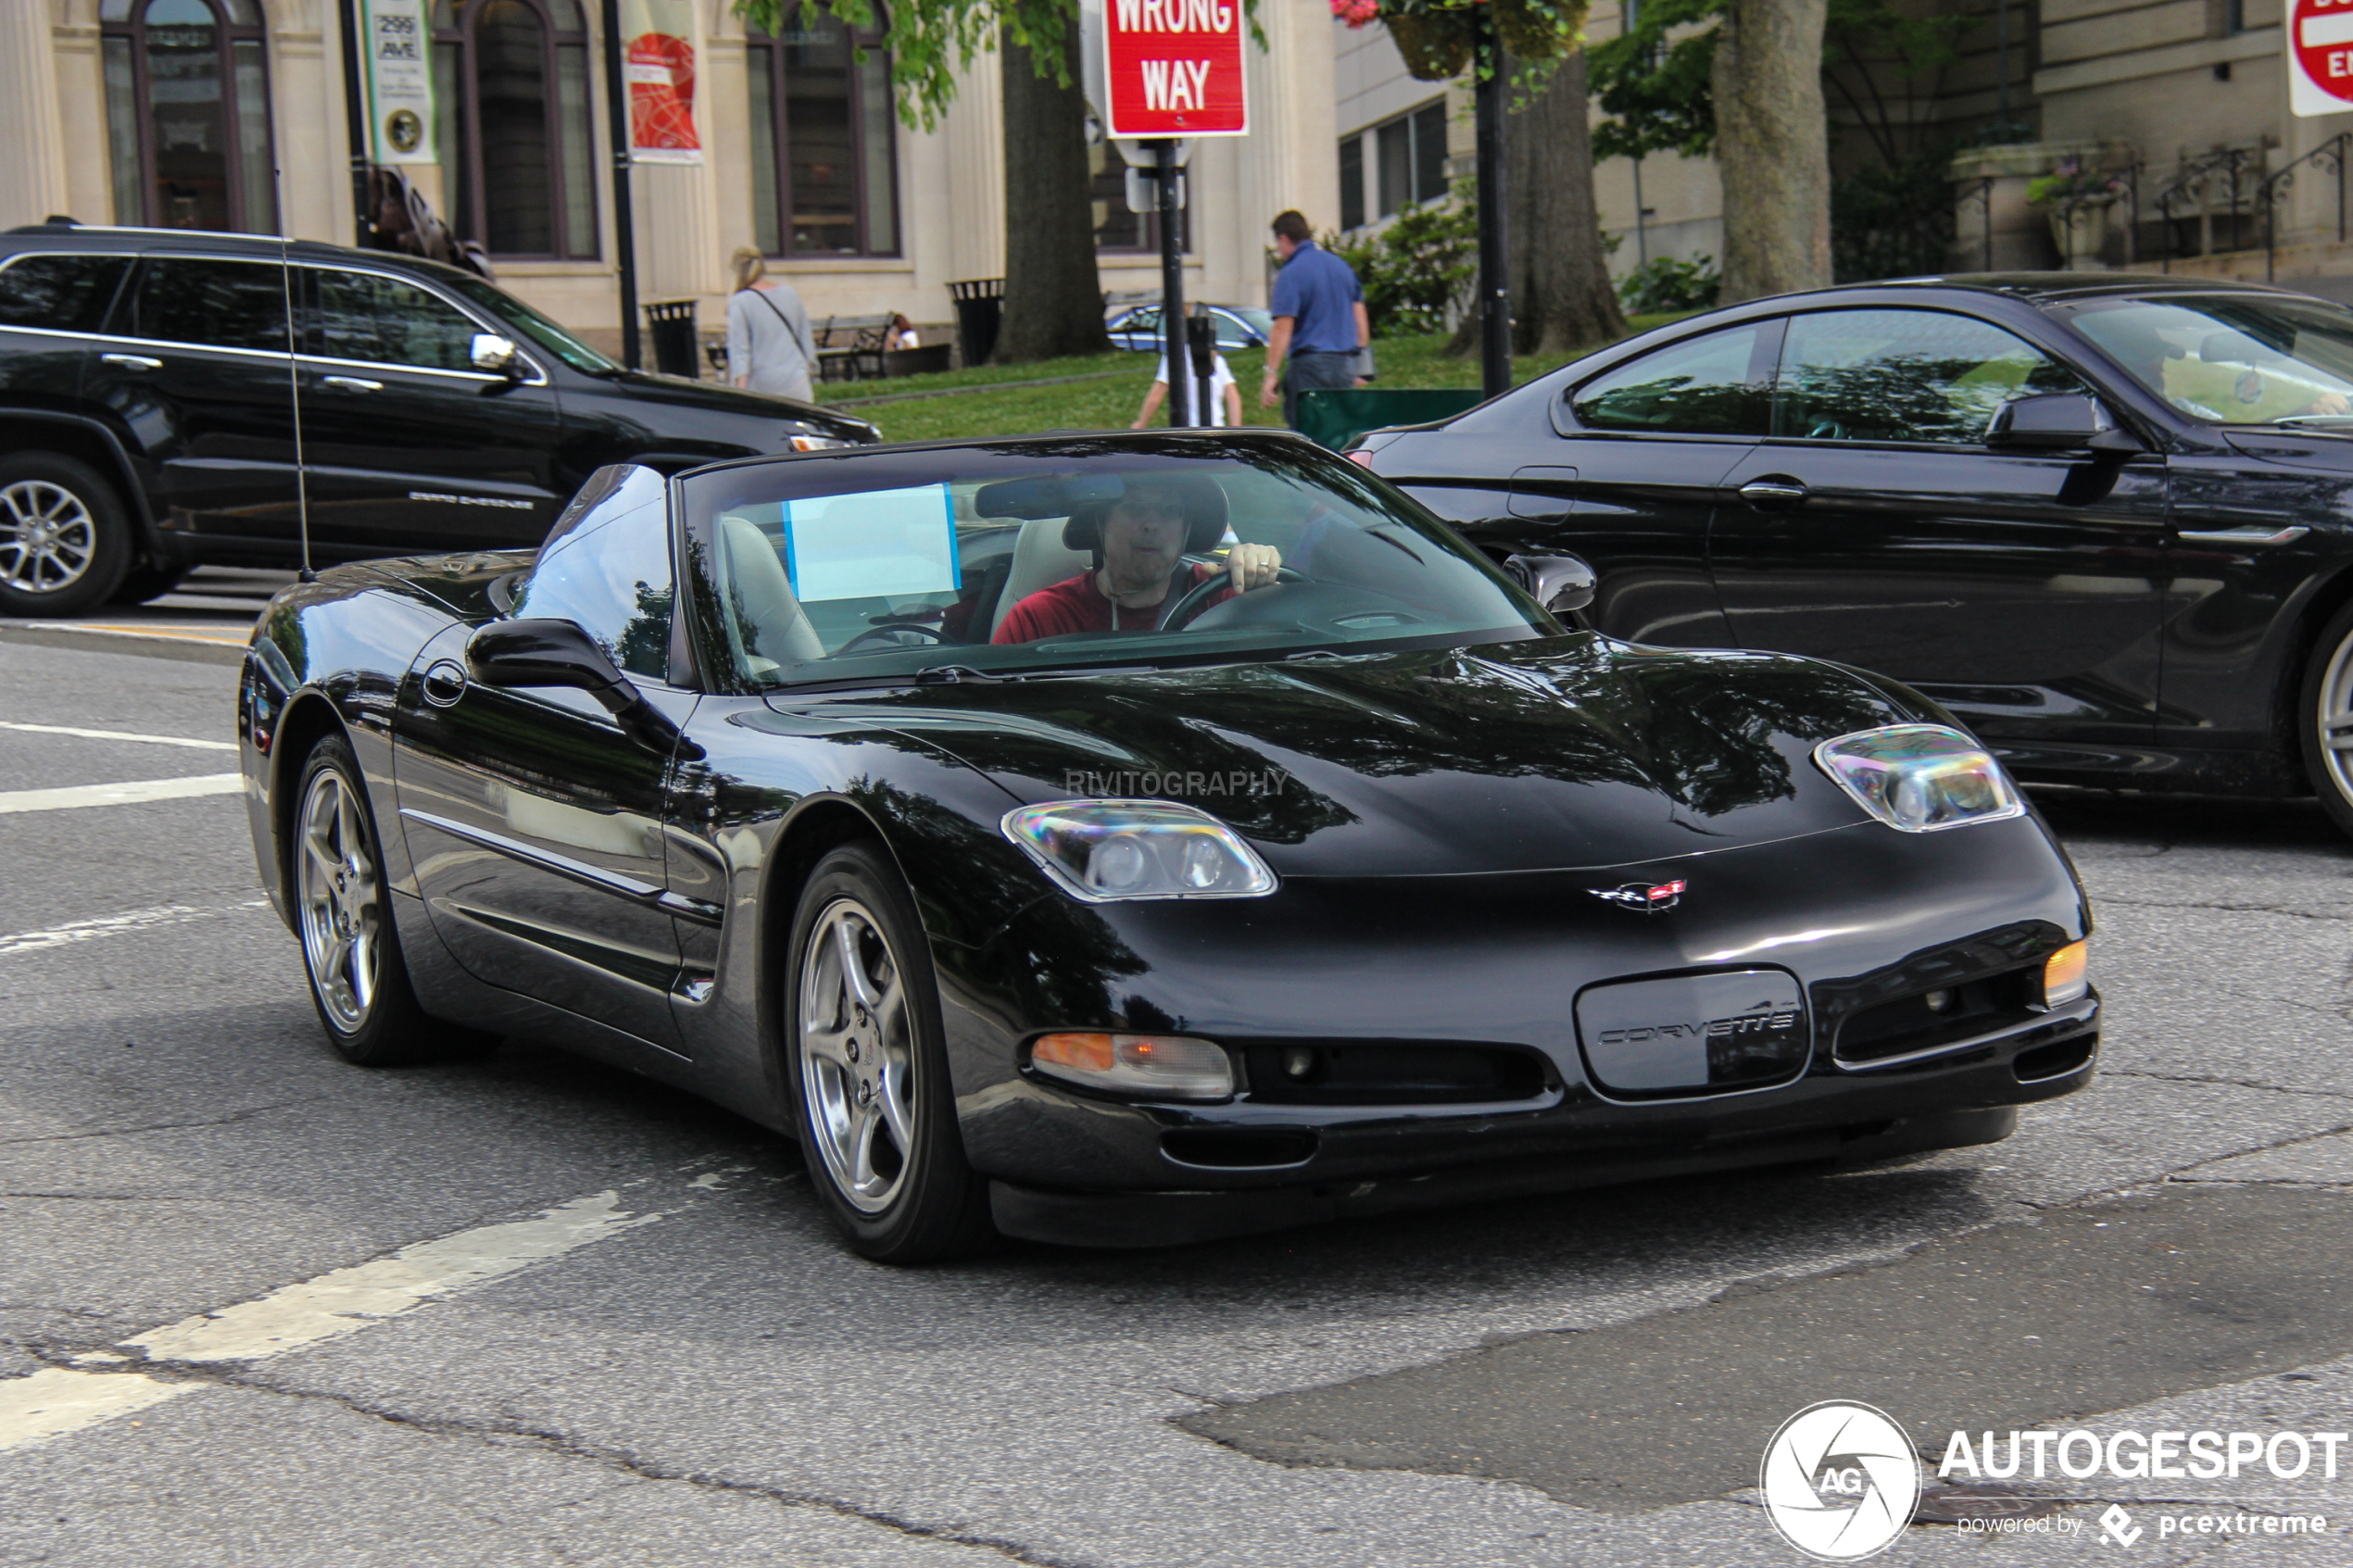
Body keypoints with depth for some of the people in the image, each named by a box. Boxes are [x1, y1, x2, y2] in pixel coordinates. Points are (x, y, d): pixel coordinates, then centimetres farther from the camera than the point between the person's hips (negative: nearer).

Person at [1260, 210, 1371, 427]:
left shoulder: (1291, 273, -8)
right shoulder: (1342, 266, 15)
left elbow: (1283, 328, -15)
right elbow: (1361, 318, 17)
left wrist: (1271, 374, -15)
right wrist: (1359, 367, 23)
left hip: (1309, 362, -7)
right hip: (1346, 364, 7)